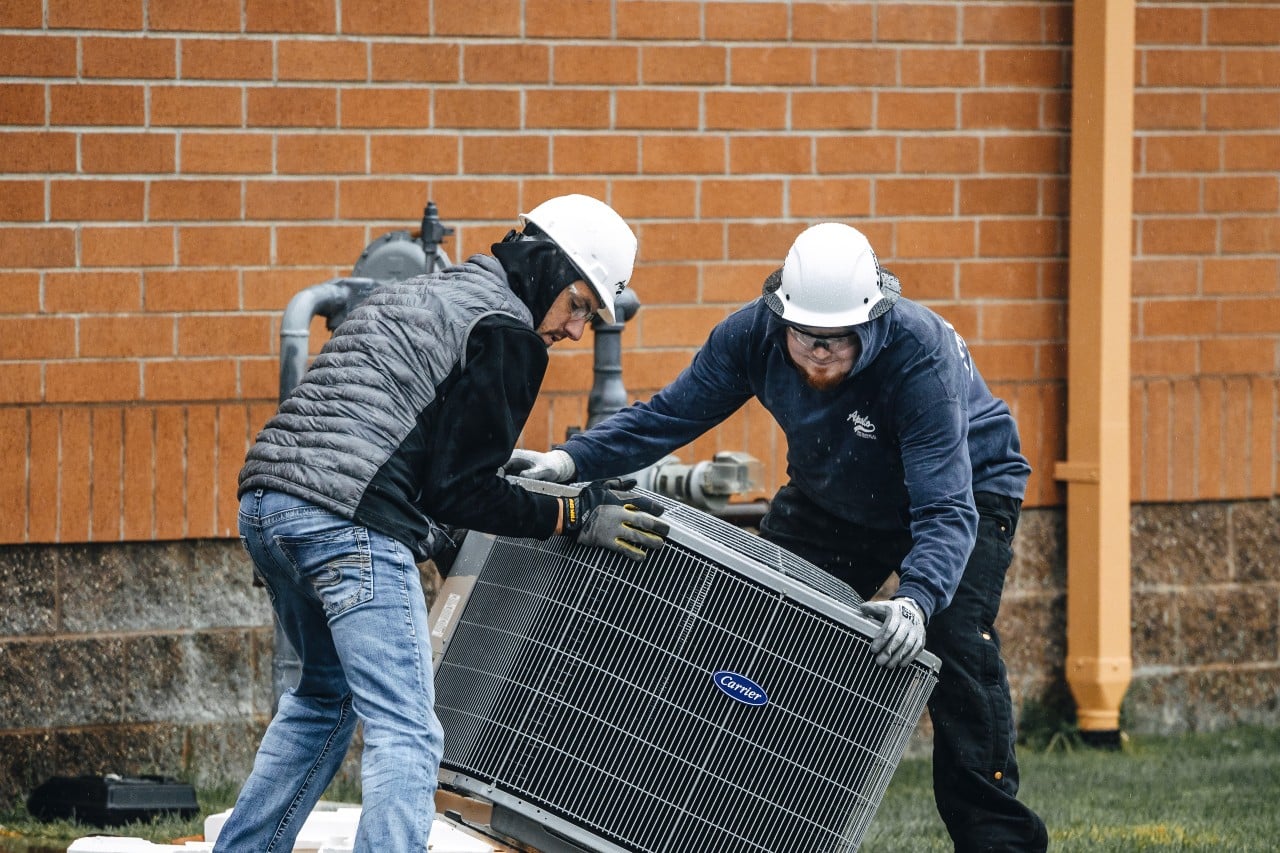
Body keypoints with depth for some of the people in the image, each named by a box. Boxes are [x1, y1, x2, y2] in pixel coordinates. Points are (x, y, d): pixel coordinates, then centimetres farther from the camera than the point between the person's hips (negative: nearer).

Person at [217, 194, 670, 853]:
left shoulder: (415, 296, 27)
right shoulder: (505, 333, -2)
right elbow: (459, 491, -6)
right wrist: (573, 518, 0)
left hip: (264, 502, 9)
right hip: (349, 523, -9)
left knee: (328, 692, 28)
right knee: (405, 734, -11)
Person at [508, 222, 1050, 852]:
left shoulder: (922, 359, -38)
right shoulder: (753, 334, -24)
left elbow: (945, 510, -43)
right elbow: (669, 414, -14)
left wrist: (916, 602, -60)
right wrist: (571, 460, -29)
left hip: (965, 485, -5)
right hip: (831, 495, 5)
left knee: (956, 643, -21)